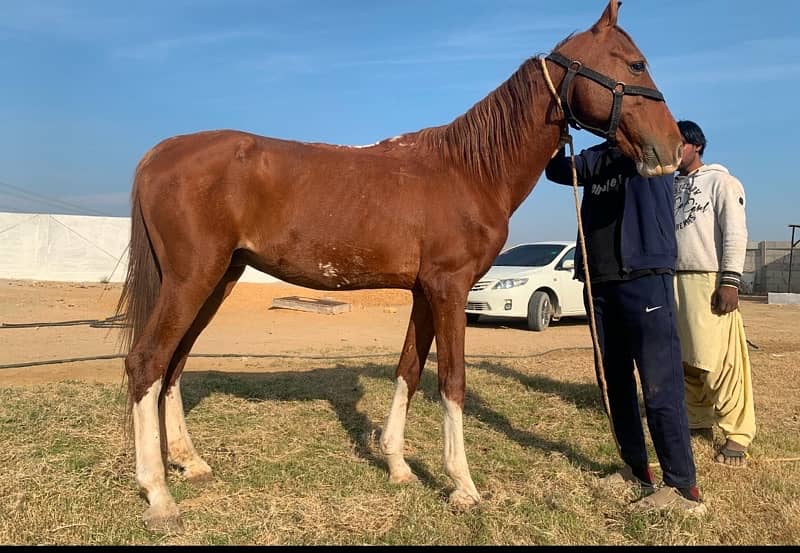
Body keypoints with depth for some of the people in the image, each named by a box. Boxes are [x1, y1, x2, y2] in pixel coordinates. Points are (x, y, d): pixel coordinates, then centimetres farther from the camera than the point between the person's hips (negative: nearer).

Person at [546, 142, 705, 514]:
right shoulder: (597, 158, 18)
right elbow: (556, 171, 14)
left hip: (646, 278, -7)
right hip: (600, 283, 7)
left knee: (659, 386, -7)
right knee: (613, 383, 12)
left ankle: (683, 488, 2)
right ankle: (636, 469, 25)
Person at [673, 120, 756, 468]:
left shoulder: (720, 181, 2)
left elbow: (735, 233, -7)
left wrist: (730, 281, -16)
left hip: (709, 279, -6)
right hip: (673, 280, 6)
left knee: (720, 360, -8)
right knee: (685, 359, 9)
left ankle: (737, 434, 0)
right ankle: (700, 422, 21)